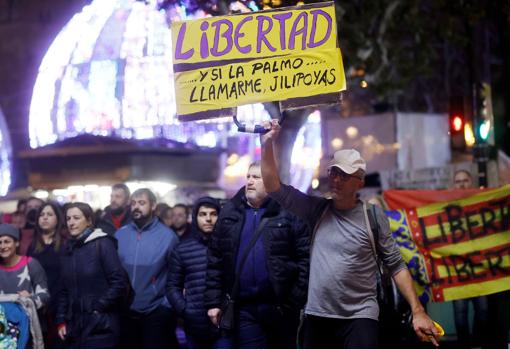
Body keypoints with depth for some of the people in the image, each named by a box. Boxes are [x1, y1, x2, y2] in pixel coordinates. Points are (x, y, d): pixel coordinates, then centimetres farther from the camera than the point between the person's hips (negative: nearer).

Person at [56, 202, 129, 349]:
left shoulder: (102, 244, -5)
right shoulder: (69, 249, 14)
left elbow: (119, 282, -12)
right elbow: (65, 290, 16)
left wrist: (99, 308, -11)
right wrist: (61, 321, 9)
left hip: (100, 327, -6)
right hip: (75, 326, 6)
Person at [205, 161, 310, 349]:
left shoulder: (288, 212, -3)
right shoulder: (230, 213, 8)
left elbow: (305, 257, -6)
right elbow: (215, 259, 9)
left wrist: (296, 299, -10)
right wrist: (213, 301, 3)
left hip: (281, 305, -2)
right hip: (244, 308, 2)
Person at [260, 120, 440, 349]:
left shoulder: (373, 216, -2)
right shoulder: (317, 210, 6)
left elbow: (395, 266, 0)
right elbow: (274, 187, 2)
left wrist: (418, 312, -8)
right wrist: (267, 145, -11)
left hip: (359, 319, -3)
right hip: (316, 317, 3)